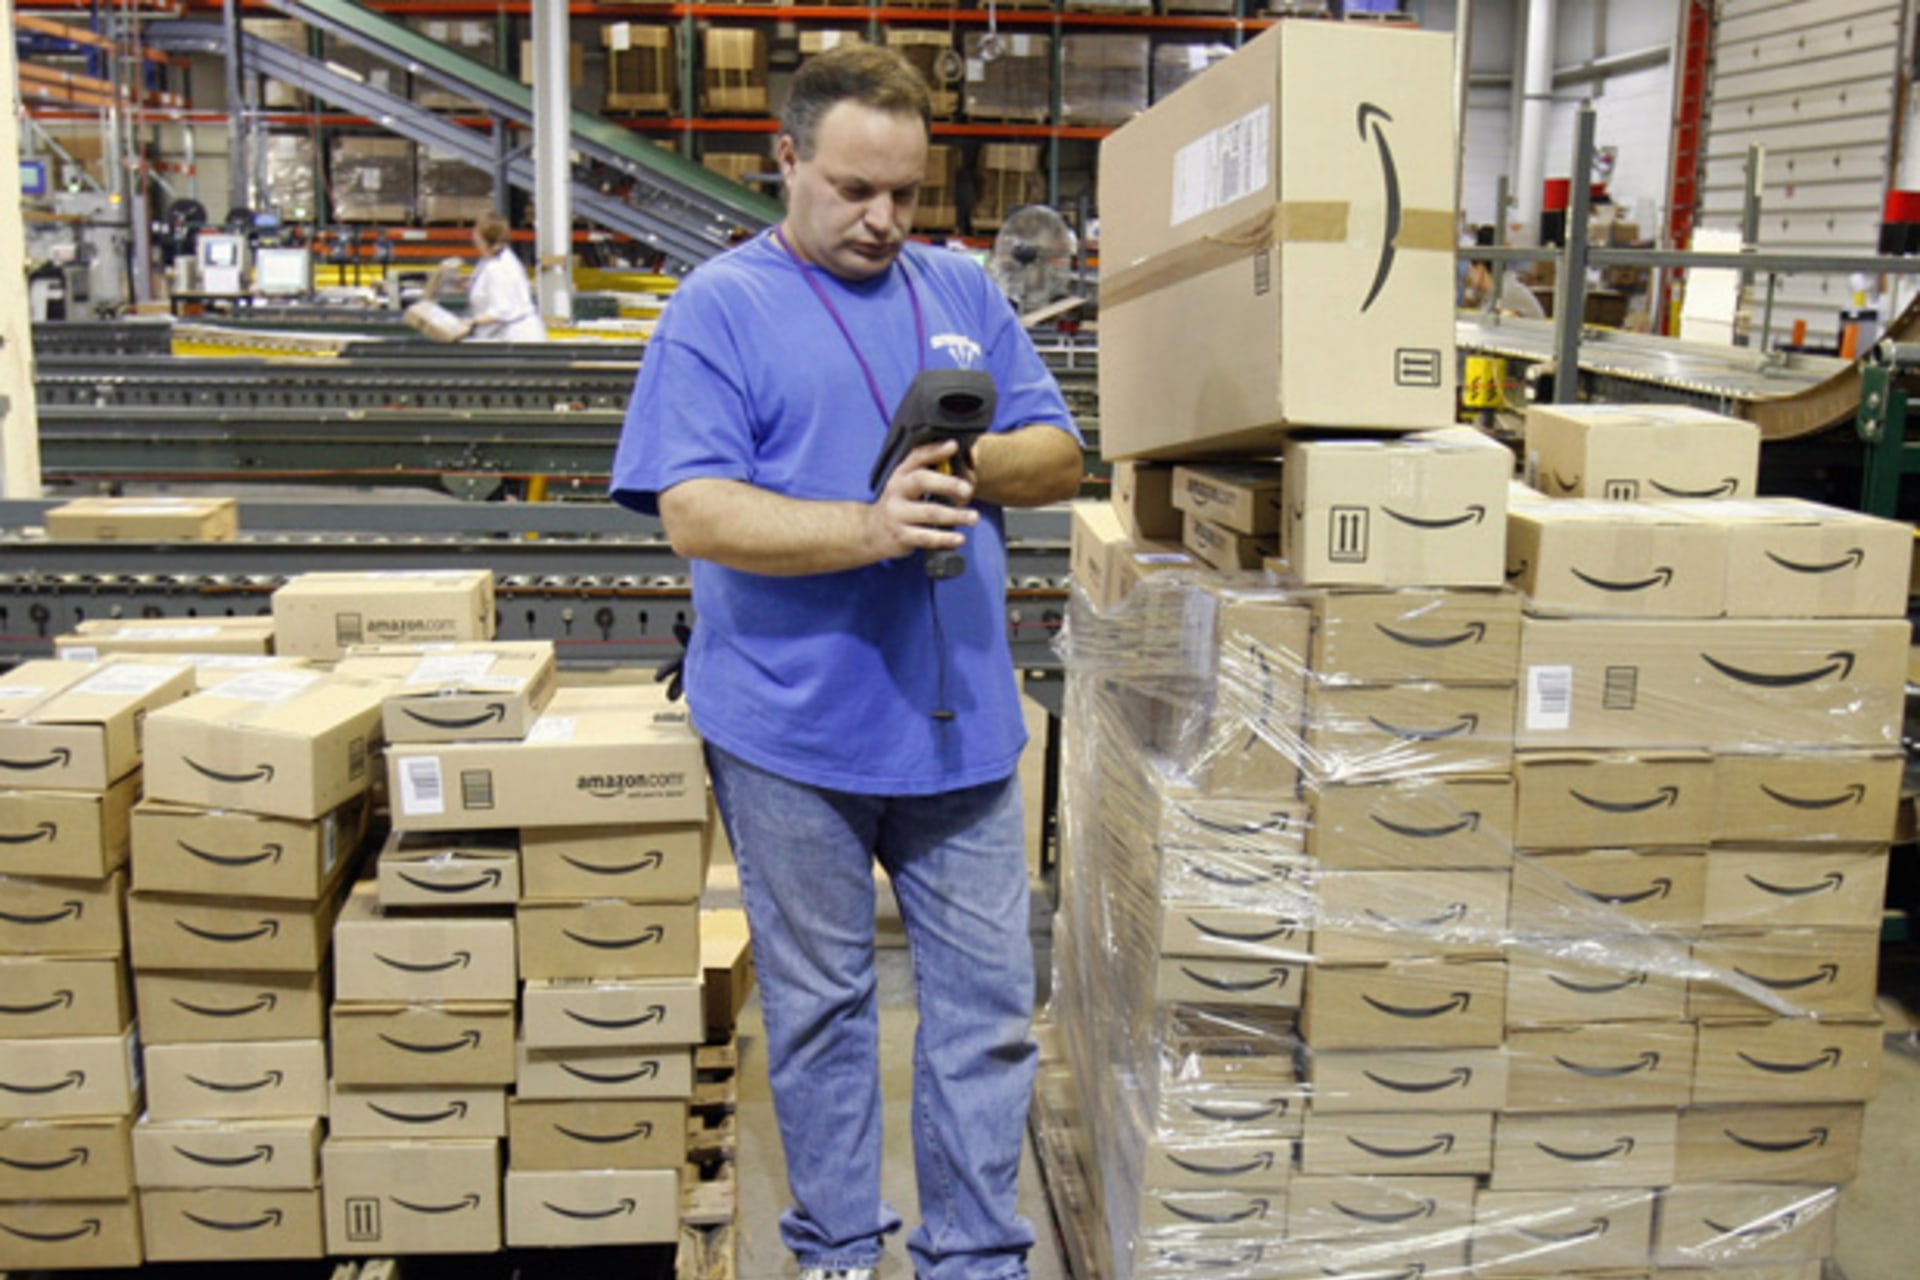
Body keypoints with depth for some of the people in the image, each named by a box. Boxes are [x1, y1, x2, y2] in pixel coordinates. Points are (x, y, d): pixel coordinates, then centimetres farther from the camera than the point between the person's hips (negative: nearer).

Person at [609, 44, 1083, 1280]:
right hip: (793, 726, -3)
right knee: (820, 1001, 13)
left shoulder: (964, 290, 10)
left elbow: (1060, 450, 9)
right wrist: (869, 529, -27)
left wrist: (974, 467, -13)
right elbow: (694, 511, -14)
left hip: (962, 716, 4)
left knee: (989, 997, 9)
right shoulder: (720, 309, -4)